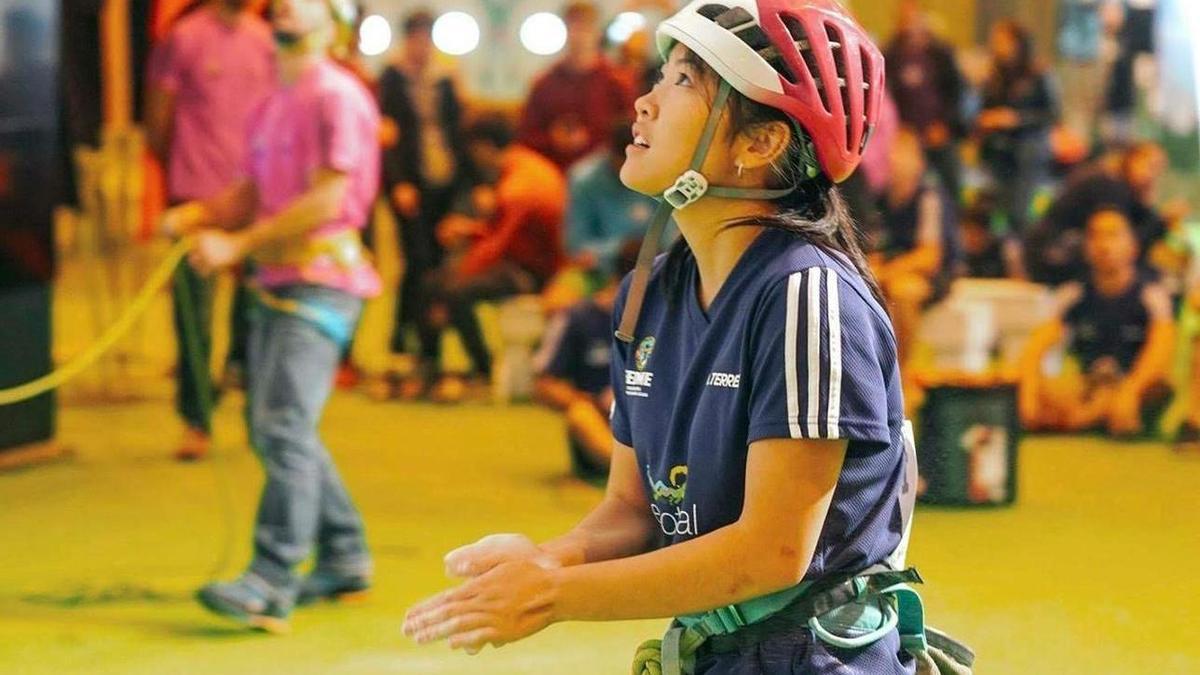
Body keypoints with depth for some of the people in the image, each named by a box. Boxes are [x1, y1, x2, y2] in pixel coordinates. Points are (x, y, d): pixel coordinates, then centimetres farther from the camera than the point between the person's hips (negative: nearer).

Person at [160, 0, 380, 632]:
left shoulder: (337, 97, -9)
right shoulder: (268, 108, 18)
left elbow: (326, 200, -15)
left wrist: (237, 244, -16)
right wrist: (198, 215, -2)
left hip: (321, 280, -9)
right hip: (276, 283, 9)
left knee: (285, 424, -17)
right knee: (271, 430, 13)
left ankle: (271, 584, -21)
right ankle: (343, 557, 24)